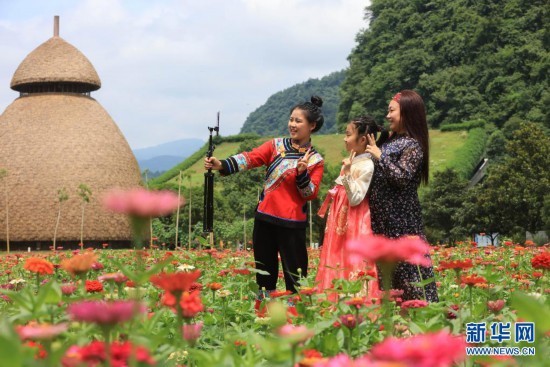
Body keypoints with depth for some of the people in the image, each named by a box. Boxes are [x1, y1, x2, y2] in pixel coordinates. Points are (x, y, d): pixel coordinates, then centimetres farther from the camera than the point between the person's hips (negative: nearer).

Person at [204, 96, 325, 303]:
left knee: (295, 275, -1)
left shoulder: (316, 160, 0)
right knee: (264, 272, 12)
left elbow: (310, 195, -4)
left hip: (292, 223, -3)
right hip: (264, 218, 3)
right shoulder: (276, 145, 5)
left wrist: (302, 173, -22)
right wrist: (222, 165, -24)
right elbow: (250, 158, -8)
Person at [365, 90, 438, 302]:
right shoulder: (392, 140, 14)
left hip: (401, 219, -9)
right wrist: (373, 149, 11)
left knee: (406, 266, -8)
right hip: (383, 218, 9)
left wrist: (380, 156, -16)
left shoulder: (413, 145, -12)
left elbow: (402, 177, -22)